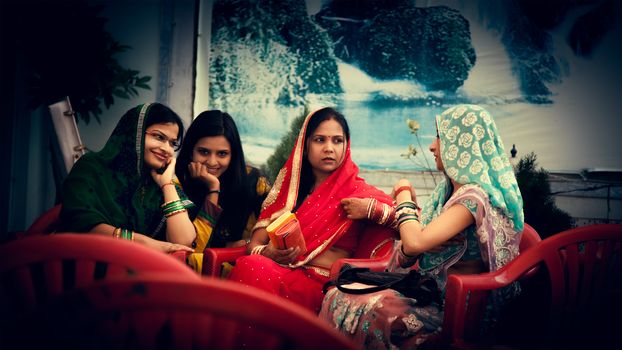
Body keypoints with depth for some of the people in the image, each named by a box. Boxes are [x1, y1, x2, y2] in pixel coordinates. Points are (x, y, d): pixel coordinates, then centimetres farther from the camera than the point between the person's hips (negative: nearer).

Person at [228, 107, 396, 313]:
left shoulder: (357, 191, 10)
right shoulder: (289, 184, 19)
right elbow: (254, 244, 13)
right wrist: (266, 253, -9)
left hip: (320, 285, -3)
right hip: (278, 270, 4)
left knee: (251, 270, -31)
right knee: (248, 264, -31)